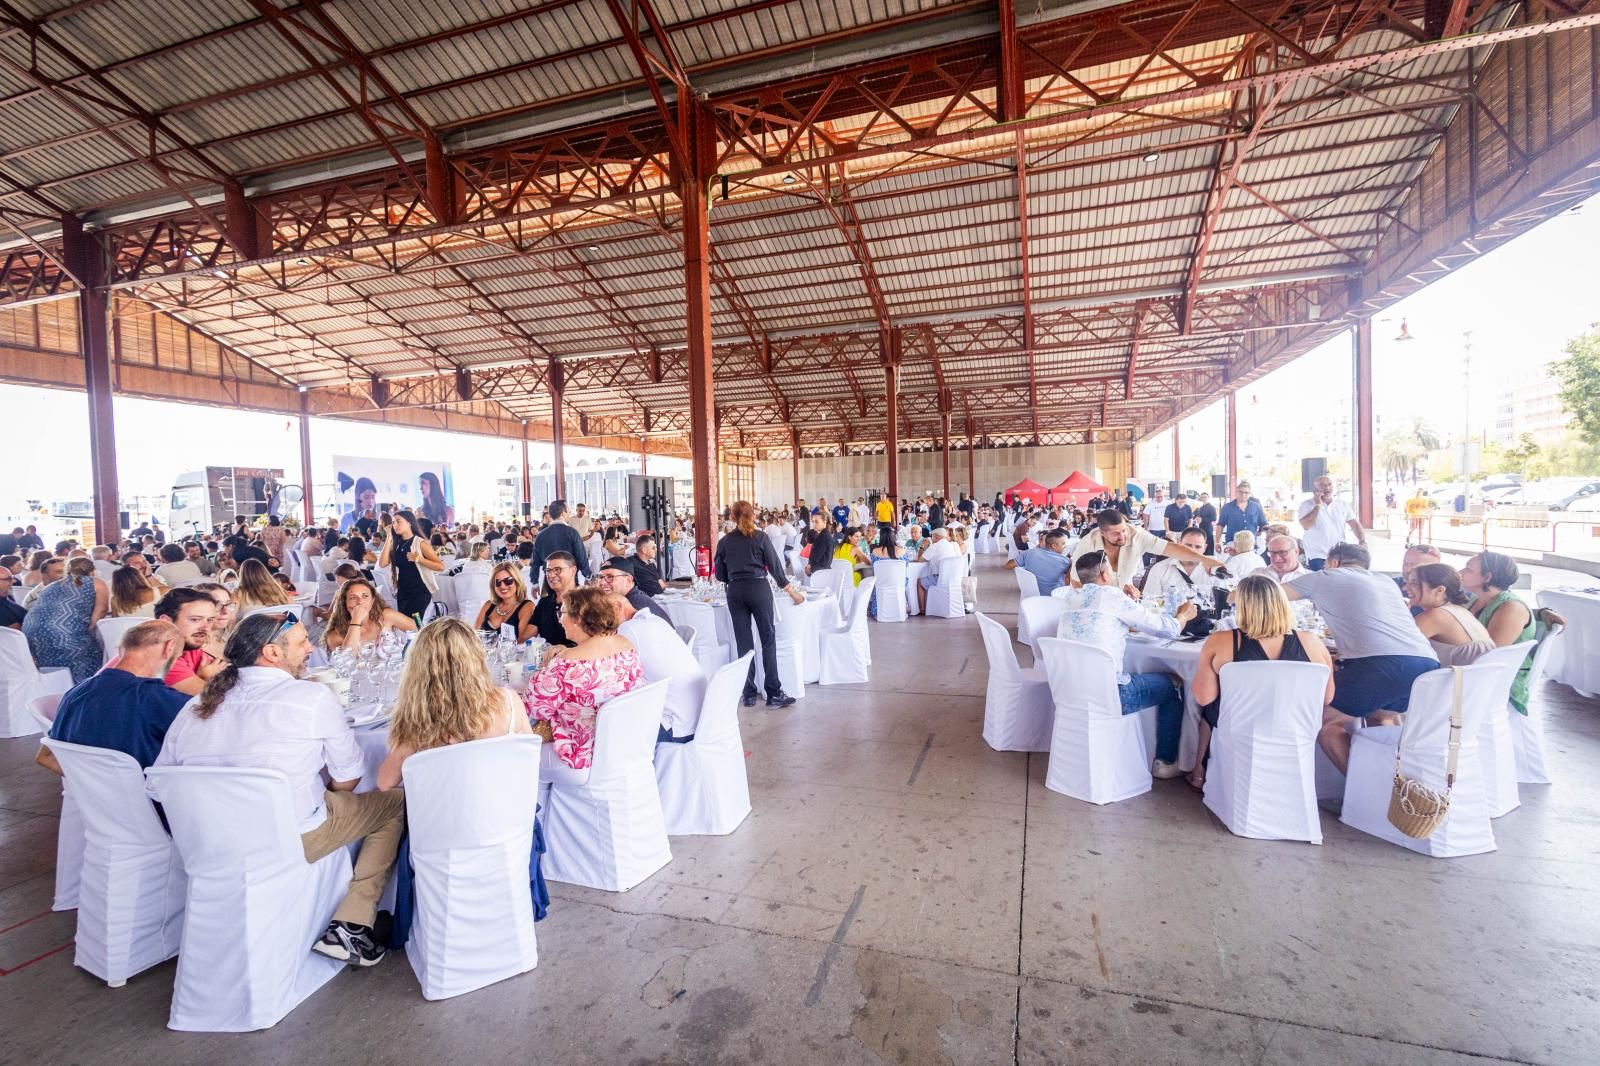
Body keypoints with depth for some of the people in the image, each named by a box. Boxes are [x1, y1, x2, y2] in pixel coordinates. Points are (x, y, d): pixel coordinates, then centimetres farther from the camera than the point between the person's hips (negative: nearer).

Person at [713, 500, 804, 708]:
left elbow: (720, 575, 8)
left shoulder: (724, 542, 5)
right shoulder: (760, 538, -2)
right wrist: (791, 591, 8)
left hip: (735, 592, 2)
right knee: (768, 640, 2)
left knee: (743, 642, 7)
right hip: (759, 589, -2)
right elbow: (775, 567, -1)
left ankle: (748, 694, 11)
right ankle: (774, 693, 1)